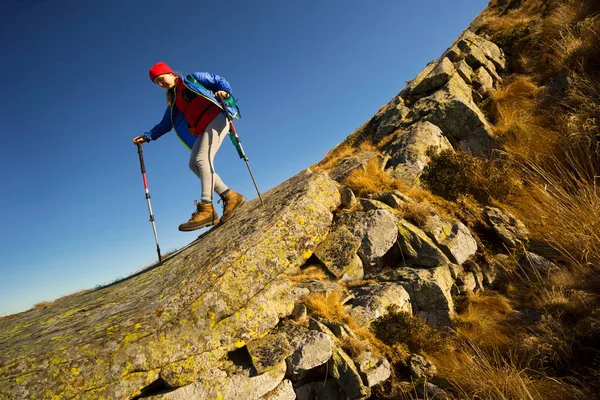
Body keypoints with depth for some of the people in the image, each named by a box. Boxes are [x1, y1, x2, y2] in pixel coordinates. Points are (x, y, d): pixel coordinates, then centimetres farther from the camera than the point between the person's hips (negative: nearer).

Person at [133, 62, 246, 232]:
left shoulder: (192, 79, 6)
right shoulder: (173, 98, 24)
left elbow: (220, 81, 3)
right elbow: (166, 123, 24)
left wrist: (223, 92, -18)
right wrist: (148, 136, 17)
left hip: (217, 117, -8)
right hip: (203, 128, 8)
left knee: (202, 159, -22)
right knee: (194, 164, -6)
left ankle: (206, 208, -30)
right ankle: (230, 196, -7)